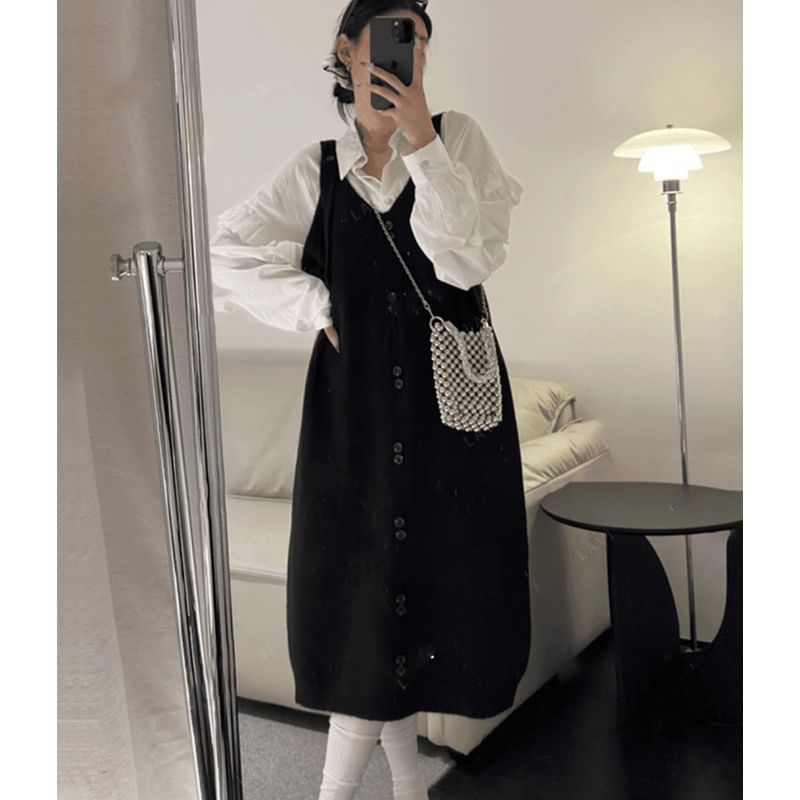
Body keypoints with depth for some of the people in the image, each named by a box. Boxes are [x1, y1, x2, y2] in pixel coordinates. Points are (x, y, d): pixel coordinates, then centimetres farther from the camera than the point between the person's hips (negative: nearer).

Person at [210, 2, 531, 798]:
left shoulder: (456, 136, 2)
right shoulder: (316, 168, 5)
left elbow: (468, 261, -12)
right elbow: (223, 255, 7)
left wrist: (422, 143, -17)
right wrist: (318, 305, -2)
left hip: (449, 399, 0)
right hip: (356, 399, 1)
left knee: (435, 572, 4)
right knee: (363, 575, 2)